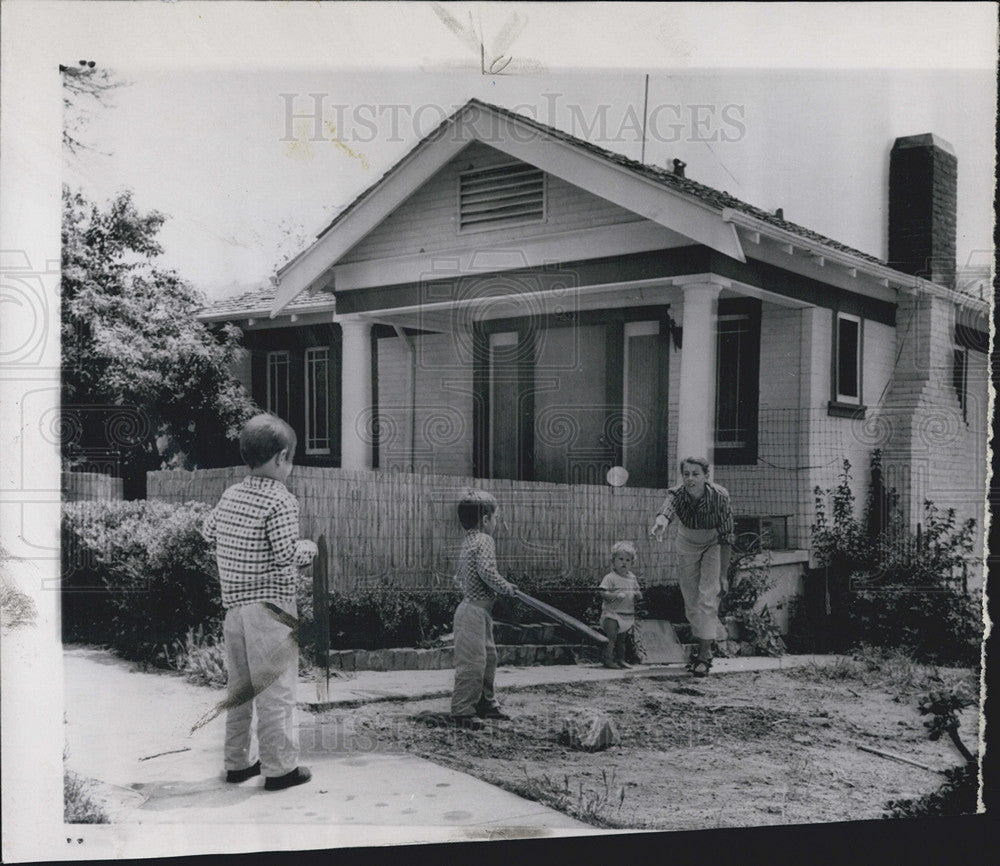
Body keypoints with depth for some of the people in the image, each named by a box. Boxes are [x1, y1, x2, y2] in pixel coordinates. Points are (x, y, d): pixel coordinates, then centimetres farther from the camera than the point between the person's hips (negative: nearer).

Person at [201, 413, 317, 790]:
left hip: (233, 604, 7)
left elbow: (207, 530, 21)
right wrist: (310, 547, -1)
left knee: (239, 686, 17)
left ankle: (237, 763, 25)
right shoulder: (280, 500, -15)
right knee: (275, 689, 1)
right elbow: (286, 554, -19)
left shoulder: (230, 495, 7)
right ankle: (279, 768, 7)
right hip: (269, 607, -7)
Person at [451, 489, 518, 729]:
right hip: (474, 610, -11)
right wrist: (506, 587, -15)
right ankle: (462, 711, 0)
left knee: (488, 657, 19)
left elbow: (460, 577, 20)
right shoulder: (484, 541, -16)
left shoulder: (468, 541, 14)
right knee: (472, 661, -6)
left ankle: (486, 703, 30)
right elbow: (487, 571, -27)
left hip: (478, 611, 11)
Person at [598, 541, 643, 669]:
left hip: (628, 615, 7)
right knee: (611, 637, -11)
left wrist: (638, 594, -4)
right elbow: (602, 592, -17)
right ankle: (608, 660, -6)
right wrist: (616, 596, -29)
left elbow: (637, 593, 20)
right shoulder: (610, 577, -10)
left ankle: (621, 659, 22)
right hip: (612, 613, -6)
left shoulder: (632, 578, 11)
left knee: (622, 638, 14)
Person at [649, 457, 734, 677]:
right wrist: (660, 524, -74)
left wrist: (722, 576, -27)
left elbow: (726, 539, -26)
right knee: (690, 600, 6)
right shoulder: (676, 494, -26)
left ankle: (705, 656, -8)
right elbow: (666, 509, -50)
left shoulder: (719, 496, -29)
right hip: (687, 546, 3)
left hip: (713, 545, -3)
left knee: (708, 597, -13)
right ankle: (702, 645, 26)